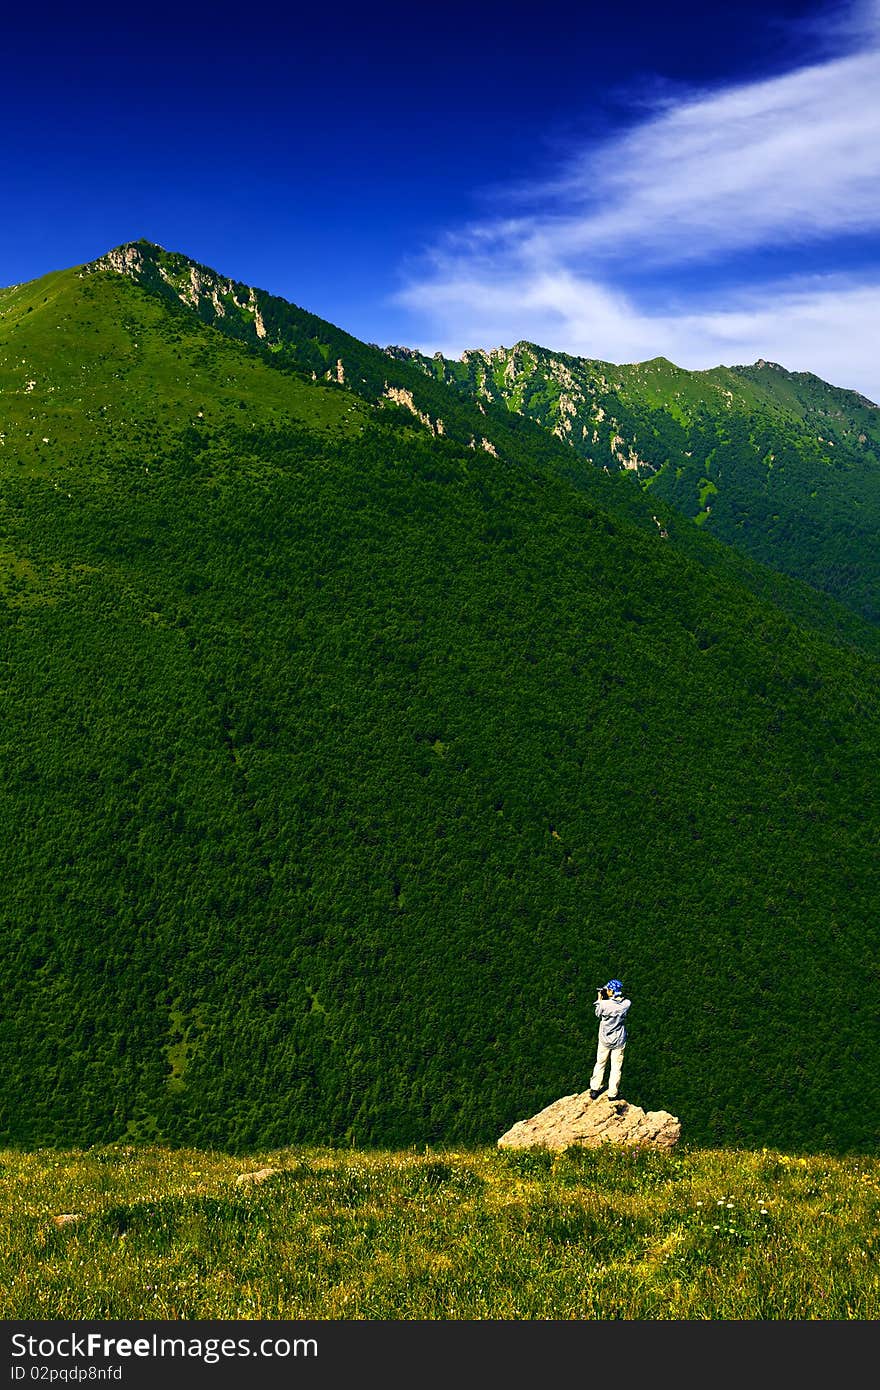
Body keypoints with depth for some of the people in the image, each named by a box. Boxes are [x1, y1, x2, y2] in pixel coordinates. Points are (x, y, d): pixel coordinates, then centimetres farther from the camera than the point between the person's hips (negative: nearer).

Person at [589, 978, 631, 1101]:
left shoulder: (604, 1004, -24)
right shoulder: (627, 1004, -17)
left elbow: (598, 1014, -3)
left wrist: (599, 999, 3)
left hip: (605, 1040, -1)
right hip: (619, 1041, 1)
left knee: (600, 1064, 18)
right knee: (616, 1067, 13)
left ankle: (594, 1090, 28)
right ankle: (612, 1095, 22)